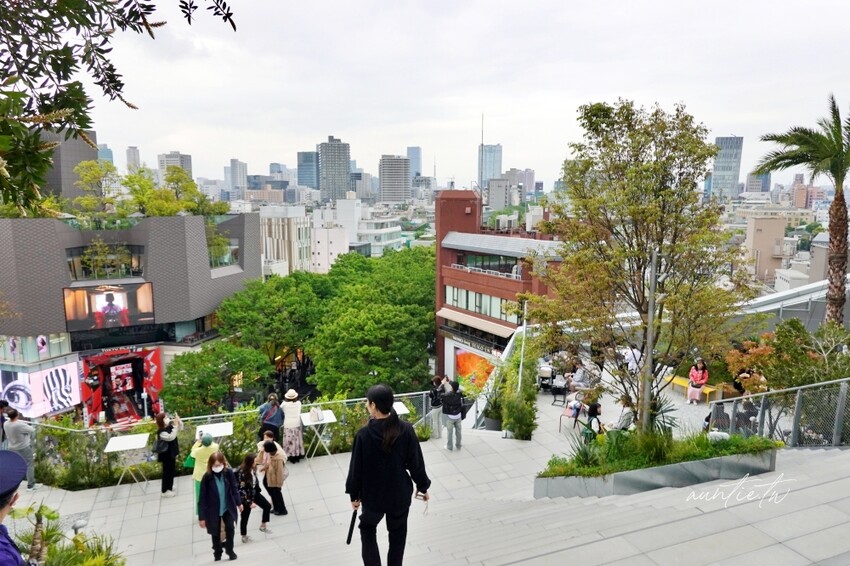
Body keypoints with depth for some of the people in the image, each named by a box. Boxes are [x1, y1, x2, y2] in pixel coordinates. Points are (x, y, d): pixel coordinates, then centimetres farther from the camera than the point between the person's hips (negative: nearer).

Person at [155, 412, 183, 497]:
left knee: (172, 470, 22)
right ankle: (165, 491, 20)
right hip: (166, 454, -8)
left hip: (172, 452, 8)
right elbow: (171, 437, -39)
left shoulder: (170, 425, -4)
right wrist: (175, 426, -39)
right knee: (167, 471, 5)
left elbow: (180, 428, 6)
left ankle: (169, 486, 41)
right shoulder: (161, 432, -27)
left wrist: (179, 421, -12)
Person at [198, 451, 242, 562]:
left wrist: (238, 503, 10)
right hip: (213, 510, -1)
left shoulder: (229, 472, -15)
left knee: (230, 527, -6)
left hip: (228, 507, 1)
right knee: (216, 532, 12)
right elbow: (202, 498, -15)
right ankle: (217, 554, 34)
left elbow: (234, 488, 0)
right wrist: (201, 517, -13)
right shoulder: (207, 477, -21)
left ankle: (229, 550, 18)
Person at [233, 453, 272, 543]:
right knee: (245, 516, 9)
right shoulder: (241, 473, -30)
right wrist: (249, 502, -21)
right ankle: (244, 536, 28)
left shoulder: (252, 469, -8)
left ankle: (263, 526, 24)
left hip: (254, 492, 7)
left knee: (267, 506, 6)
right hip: (245, 497, -7)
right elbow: (241, 490, -25)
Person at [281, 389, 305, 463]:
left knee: (289, 441, 8)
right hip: (297, 424, 2)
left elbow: (283, 413, -3)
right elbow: (299, 412, 2)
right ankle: (298, 455, 24)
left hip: (288, 425, -2)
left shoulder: (285, 404, -15)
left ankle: (291, 456, 12)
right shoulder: (298, 403, -9)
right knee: (297, 440, 15)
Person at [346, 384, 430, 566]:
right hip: (400, 493, 1)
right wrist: (422, 486, 8)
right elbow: (416, 463, -8)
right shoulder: (406, 430, -17)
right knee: (397, 534, 22)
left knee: (368, 529, 25)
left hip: (372, 494, -1)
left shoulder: (364, 434, -21)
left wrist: (354, 494, 5)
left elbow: (356, 468, -11)